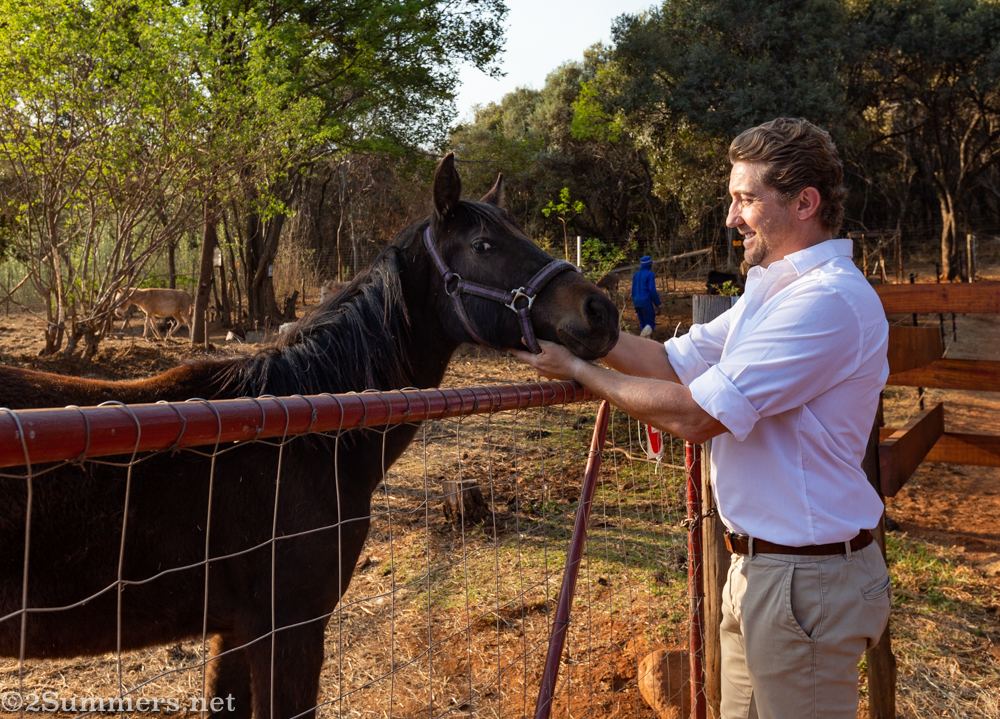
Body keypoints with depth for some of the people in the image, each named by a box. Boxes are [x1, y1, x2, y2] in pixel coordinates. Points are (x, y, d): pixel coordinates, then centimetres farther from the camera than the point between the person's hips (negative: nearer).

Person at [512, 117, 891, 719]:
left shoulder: (828, 299, -23)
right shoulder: (773, 289, 12)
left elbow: (695, 415, -25)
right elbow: (675, 361, 9)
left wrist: (579, 370, -15)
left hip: (806, 580, -10)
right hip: (758, 567, 10)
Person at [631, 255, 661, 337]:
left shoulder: (636, 275, 13)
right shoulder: (650, 274, -8)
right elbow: (652, 290, -13)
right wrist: (657, 303, -7)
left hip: (637, 302, 7)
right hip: (646, 301, -7)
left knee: (643, 324, 14)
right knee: (651, 324, -4)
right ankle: (643, 337, -27)